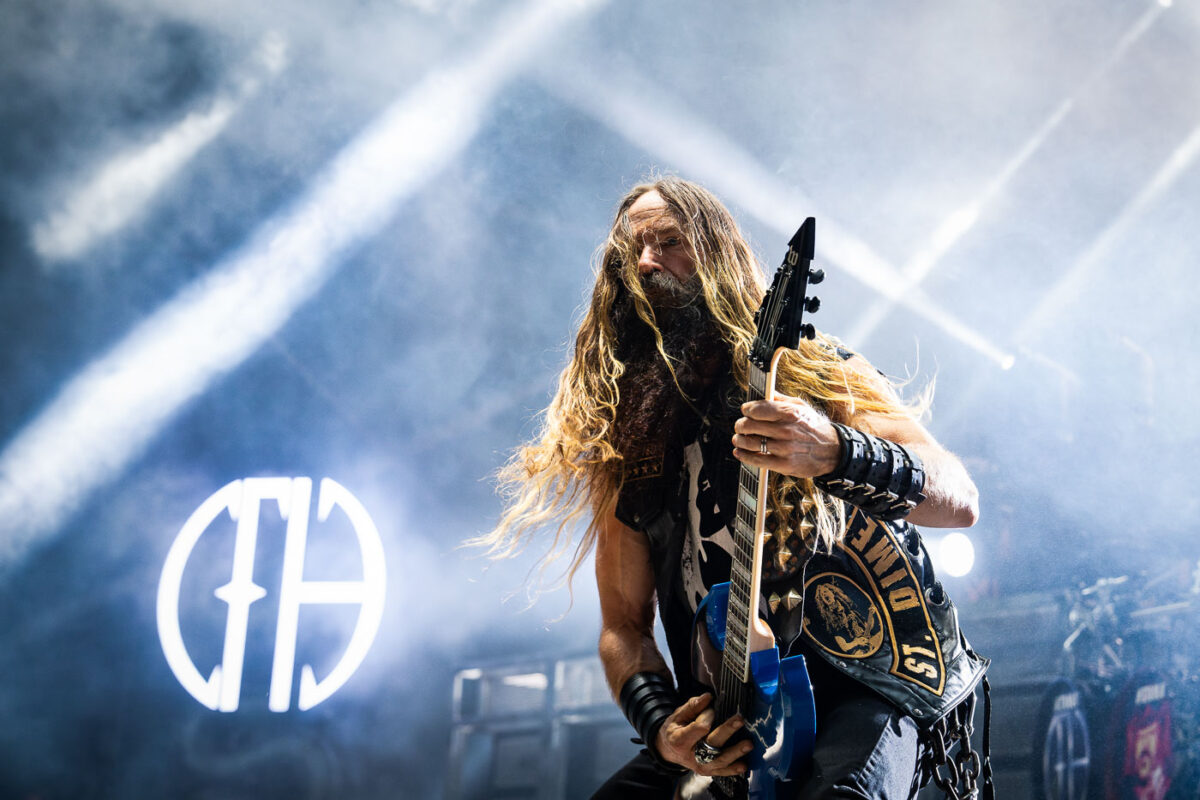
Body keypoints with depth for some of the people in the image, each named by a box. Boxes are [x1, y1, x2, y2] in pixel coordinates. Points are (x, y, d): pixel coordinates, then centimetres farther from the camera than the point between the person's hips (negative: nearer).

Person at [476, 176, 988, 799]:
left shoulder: (815, 373, 2)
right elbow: (623, 624, 14)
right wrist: (659, 726, -7)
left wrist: (837, 454, -28)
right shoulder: (627, 443, 11)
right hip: (721, 719, 4)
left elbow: (961, 500, -9)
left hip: (863, 685, -3)